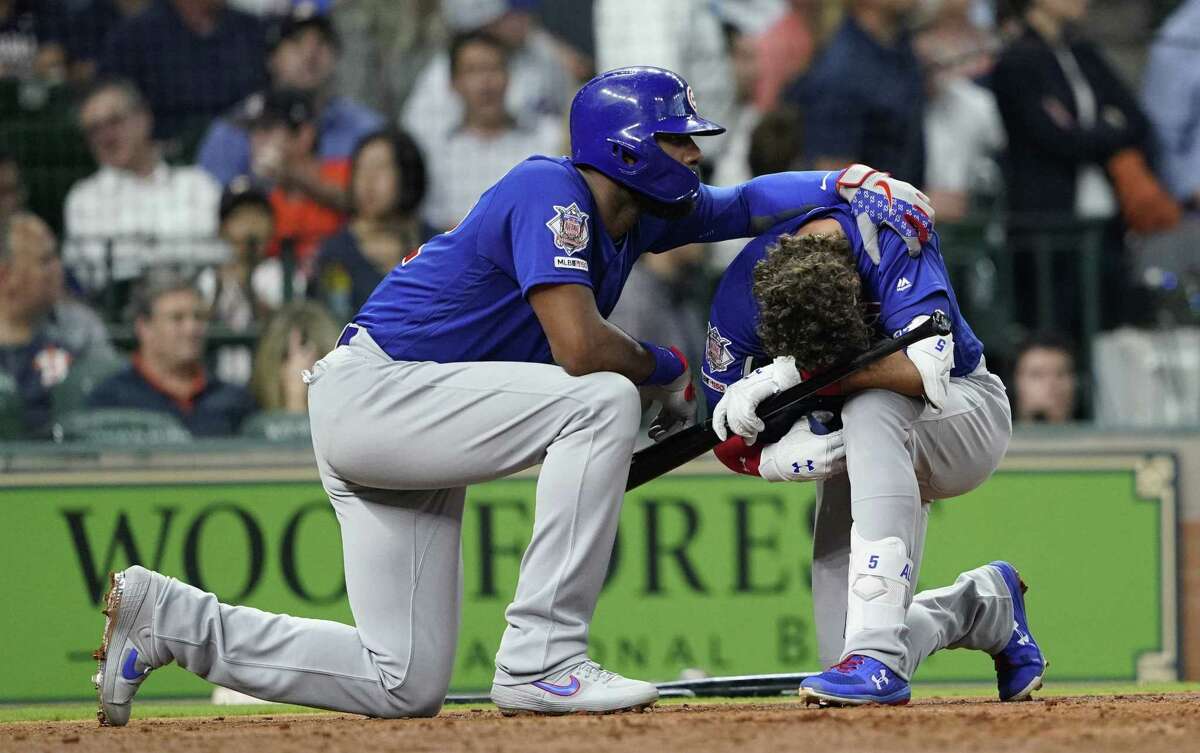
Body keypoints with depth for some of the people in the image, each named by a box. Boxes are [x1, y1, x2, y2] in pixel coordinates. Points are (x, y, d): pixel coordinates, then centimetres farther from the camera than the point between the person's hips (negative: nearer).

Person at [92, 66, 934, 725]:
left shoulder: (640, 213, 11)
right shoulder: (552, 193, -16)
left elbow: (746, 203, 22)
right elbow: (579, 348, -27)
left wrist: (849, 186, 5)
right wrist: (666, 369, -8)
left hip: (408, 426, 10)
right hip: (370, 392, -9)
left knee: (405, 688, 3)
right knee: (603, 402, -24)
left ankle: (169, 619, 12)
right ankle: (541, 659, -22)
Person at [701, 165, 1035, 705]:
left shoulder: (892, 237, -30)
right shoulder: (741, 296, -22)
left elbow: (927, 370, -41)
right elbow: (733, 443, -13)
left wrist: (795, 374, -42)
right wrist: (795, 456, -34)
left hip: (968, 415, -4)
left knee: (869, 410, -40)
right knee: (845, 656, -9)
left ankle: (879, 656, -42)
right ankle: (982, 603, 24)